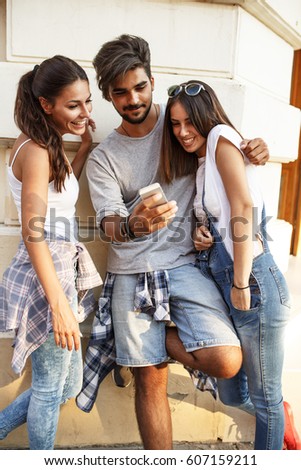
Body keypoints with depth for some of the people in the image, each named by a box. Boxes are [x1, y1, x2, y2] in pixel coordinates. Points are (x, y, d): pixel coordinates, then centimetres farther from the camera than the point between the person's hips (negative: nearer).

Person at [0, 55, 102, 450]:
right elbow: (33, 233, -22)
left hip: (61, 270, 10)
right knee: (50, 387, 10)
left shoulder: (45, 145, 12)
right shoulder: (36, 151, -16)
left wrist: (86, 146, 17)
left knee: (68, 384, 20)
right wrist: (60, 305, -25)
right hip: (45, 276, -10)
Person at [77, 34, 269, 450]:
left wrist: (259, 151, -6)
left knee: (226, 362, -14)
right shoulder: (102, 158, 3)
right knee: (150, 379, 3)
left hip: (184, 265, 0)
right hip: (131, 274, 0)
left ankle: (173, 342, 18)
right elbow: (108, 225, -9)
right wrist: (133, 225, -33)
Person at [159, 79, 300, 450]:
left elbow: (244, 207, -16)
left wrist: (241, 283, -18)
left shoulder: (221, 137, -4)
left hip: (253, 282, -8)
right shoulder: (199, 164, 19)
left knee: (264, 398, 9)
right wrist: (201, 234, -1)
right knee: (231, 395, 17)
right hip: (220, 282, 8)